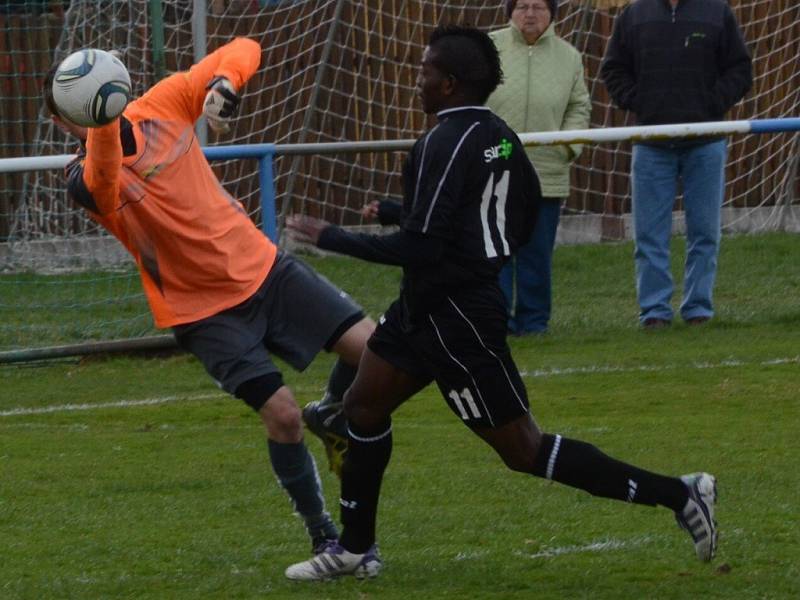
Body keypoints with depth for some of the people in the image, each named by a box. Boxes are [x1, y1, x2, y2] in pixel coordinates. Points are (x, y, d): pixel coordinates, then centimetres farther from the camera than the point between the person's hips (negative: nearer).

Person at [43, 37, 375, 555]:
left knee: (369, 346, -5)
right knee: (282, 414, -14)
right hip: (204, 310, -4)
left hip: (262, 265, 4)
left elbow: (244, 50, 1)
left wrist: (224, 83, -21)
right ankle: (322, 532, 8)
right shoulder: (87, 179, -17)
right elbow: (105, 175, -44)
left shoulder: (163, 105, -5)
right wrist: (104, 124, -64)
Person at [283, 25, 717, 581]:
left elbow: (419, 247, -26)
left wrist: (330, 237, -16)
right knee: (364, 407, 18)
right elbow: (528, 217, 18)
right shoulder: (498, 134, 6)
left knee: (522, 448, -5)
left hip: (455, 317, -10)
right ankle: (356, 548, 28)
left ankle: (677, 494, -5)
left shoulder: (445, 144, -22)